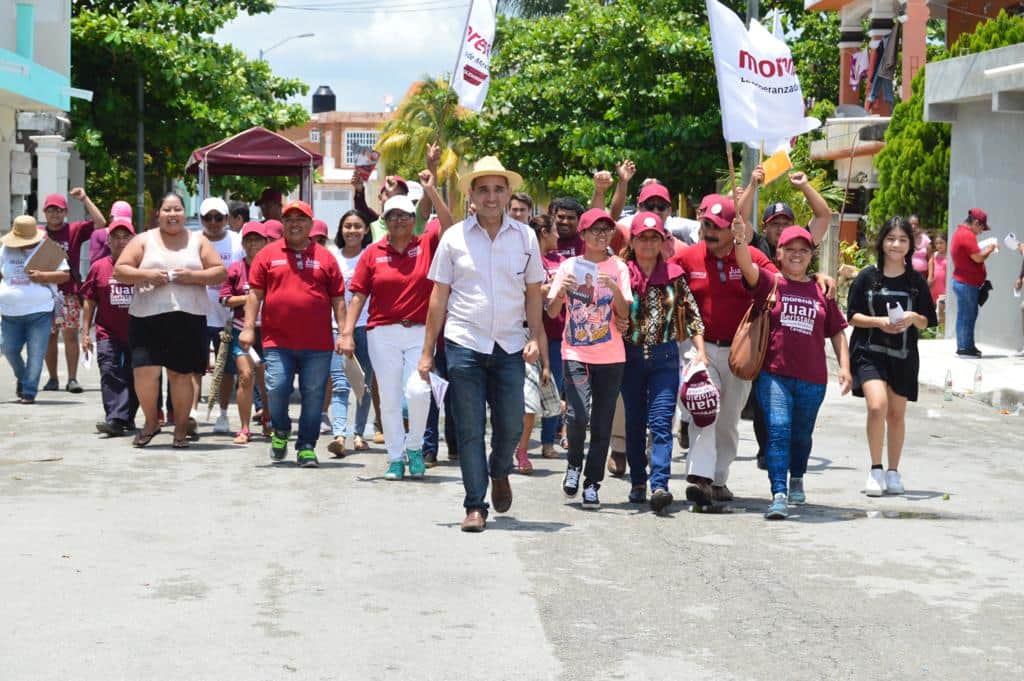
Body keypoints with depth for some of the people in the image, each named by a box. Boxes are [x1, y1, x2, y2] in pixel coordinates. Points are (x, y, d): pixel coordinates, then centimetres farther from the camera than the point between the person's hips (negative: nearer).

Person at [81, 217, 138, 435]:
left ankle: (127, 418, 22)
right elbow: (89, 301, 8)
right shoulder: (99, 267, 3)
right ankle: (115, 419, -16)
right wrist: (85, 331, 4)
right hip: (108, 333, 0)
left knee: (134, 377, 8)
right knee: (110, 375, -11)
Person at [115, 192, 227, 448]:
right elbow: (119, 271, 6)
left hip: (188, 318, 0)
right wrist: (146, 275, -10)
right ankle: (151, 422, 13)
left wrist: (193, 277, -9)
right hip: (147, 318, 0)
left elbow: (221, 272, 8)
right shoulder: (144, 240, 11)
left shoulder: (198, 241, 13)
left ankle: (181, 427, 15)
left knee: (180, 373, 1)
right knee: (145, 370, -9)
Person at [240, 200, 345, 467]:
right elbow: (255, 293, 7)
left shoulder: (325, 257, 9)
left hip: (317, 345, 1)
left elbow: (338, 299, 9)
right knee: (276, 389, -8)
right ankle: (280, 430, 20)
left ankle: (306, 447, 14)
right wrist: (248, 327, -1)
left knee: (313, 396, 3)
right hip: (277, 342, -1)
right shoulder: (268, 254, 8)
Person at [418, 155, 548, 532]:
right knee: (470, 429, 0)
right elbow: (439, 296, 6)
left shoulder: (525, 237, 6)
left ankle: (499, 472, 35)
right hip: (464, 345, -1)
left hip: (510, 346, 1)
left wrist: (536, 339, -1)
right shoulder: (454, 237, 2)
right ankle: (475, 505, 8)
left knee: (511, 426, 4)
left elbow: (533, 294, 10)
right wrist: (427, 351, 3)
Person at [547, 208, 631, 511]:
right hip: (575, 353, -1)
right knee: (578, 415, -17)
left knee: (602, 423, 2)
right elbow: (551, 312, 2)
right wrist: (561, 291, -17)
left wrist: (614, 288, -19)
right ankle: (574, 464, 10)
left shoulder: (618, 268, 4)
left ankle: (592, 485, 12)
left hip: (610, 357, 1)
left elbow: (625, 314, -3)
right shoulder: (569, 266, 4)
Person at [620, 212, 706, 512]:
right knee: (634, 422, 8)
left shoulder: (674, 276, 4)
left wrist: (700, 350, -2)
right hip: (630, 356, 1)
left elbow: (692, 317, 5)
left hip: (665, 356, -1)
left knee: (661, 422, -11)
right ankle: (638, 483, 19)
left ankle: (660, 485, -19)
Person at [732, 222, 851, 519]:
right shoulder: (769, 283, 2)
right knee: (778, 430, -17)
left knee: (801, 434, 19)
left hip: (812, 378, 3)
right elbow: (747, 266, -18)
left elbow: (837, 332, 13)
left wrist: (844, 367, 3)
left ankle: (796, 480, 44)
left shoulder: (821, 291, 9)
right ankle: (779, 494, -21)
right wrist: (740, 240, -37)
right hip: (773, 373, -3)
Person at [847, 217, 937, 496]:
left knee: (896, 413, 8)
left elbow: (926, 323, 8)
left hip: (903, 355, 2)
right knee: (877, 405, -20)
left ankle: (893, 472, 24)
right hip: (869, 352, -2)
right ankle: (875, 470, -7)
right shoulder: (867, 276, -1)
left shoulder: (916, 280, 5)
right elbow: (853, 316, 1)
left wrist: (912, 318, -14)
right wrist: (879, 321, -15)